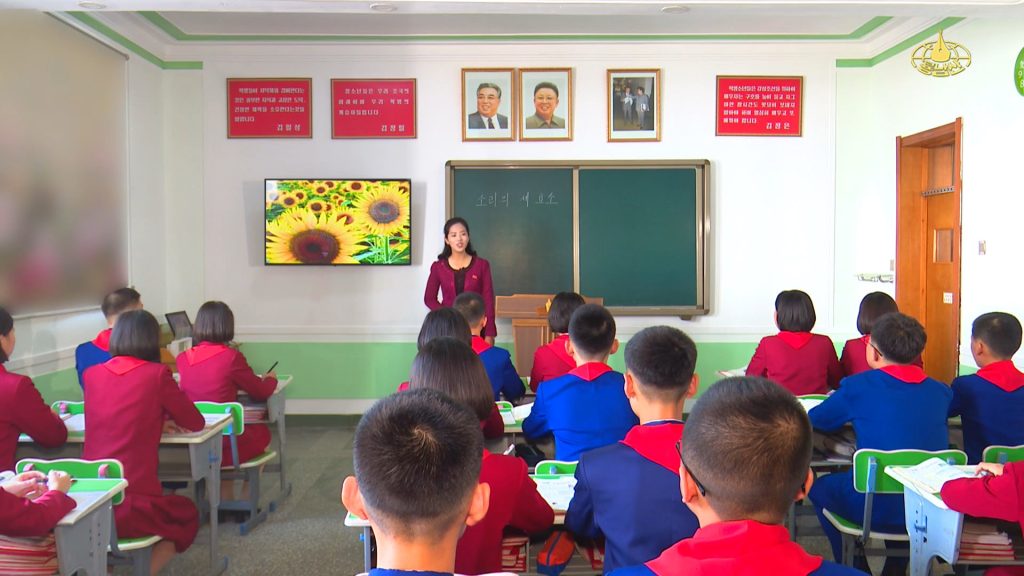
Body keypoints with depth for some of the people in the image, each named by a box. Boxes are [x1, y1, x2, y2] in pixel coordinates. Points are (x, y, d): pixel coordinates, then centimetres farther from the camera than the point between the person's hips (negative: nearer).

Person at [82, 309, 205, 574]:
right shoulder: (157, 374, -7)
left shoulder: (91, 374, 7)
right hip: (130, 507, -5)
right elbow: (196, 423, 5)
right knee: (188, 515, 27)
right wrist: (168, 411, 23)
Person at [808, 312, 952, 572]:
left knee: (820, 487, 23)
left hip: (874, 509, -5)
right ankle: (896, 567, 39)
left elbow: (816, 419, 4)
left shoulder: (858, 387, -11)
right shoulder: (940, 392, 1)